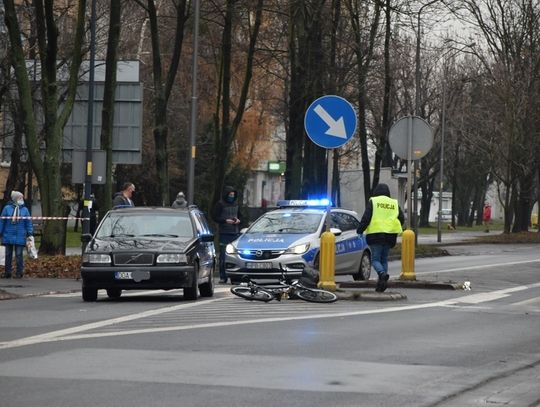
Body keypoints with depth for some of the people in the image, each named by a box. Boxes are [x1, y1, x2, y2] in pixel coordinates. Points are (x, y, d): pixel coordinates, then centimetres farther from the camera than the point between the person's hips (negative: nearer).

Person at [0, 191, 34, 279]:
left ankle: (19, 273, 5)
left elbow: (29, 222, 5)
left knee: (19, 255, -1)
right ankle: (7, 273, 14)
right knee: (8, 255, 7)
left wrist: (30, 233, -3)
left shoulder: (24, 210, 4)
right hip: (8, 237, 1)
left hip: (20, 238, -1)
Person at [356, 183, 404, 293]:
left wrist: (360, 230, 2)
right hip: (389, 236, 4)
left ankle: (382, 273, -29)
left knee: (375, 259, -1)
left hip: (375, 235, -4)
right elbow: (402, 219, 9)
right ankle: (381, 283, 7)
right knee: (384, 259, 13)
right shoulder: (394, 203, 10)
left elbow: (366, 217, -8)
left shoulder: (373, 202, -1)